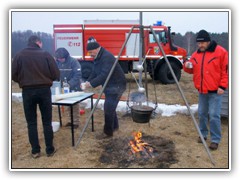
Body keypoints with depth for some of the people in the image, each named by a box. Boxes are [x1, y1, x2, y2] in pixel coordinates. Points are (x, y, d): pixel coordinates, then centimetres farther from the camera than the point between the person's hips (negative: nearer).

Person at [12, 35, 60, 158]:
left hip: (27, 91, 1)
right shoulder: (45, 54, -1)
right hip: (44, 90, 0)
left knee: (31, 123, 11)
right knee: (47, 122, 9)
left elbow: (13, 75, 0)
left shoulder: (19, 55, 1)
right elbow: (56, 74, -4)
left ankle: (35, 151, 15)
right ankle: (50, 150, 15)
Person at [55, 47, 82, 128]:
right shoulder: (57, 62, -3)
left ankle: (76, 122, 14)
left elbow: (78, 75, -21)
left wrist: (70, 84, -29)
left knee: (75, 105, 3)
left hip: (74, 88, -5)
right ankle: (71, 120, 28)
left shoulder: (73, 61, -17)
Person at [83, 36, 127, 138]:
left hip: (116, 85, -10)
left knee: (109, 108, -10)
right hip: (109, 86, 10)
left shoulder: (107, 57, -23)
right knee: (109, 107, 17)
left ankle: (108, 132, 2)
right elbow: (95, 72, 11)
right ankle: (115, 126, 34)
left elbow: (104, 75, -30)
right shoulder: (97, 58, 8)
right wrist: (87, 81, -5)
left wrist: (91, 84, -29)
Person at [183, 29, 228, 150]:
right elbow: (192, 70, 16)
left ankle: (215, 140, 6)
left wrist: (222, 86, -14)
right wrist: (187, 66, -7)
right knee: (202, 113, 13)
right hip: (201, 91, 6)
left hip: (215, 91, -6)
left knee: (214, 115, -6)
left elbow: (226, 70, -8)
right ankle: (203, 134, 29)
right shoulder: (196, 54, 9)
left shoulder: (220, 52, -7)